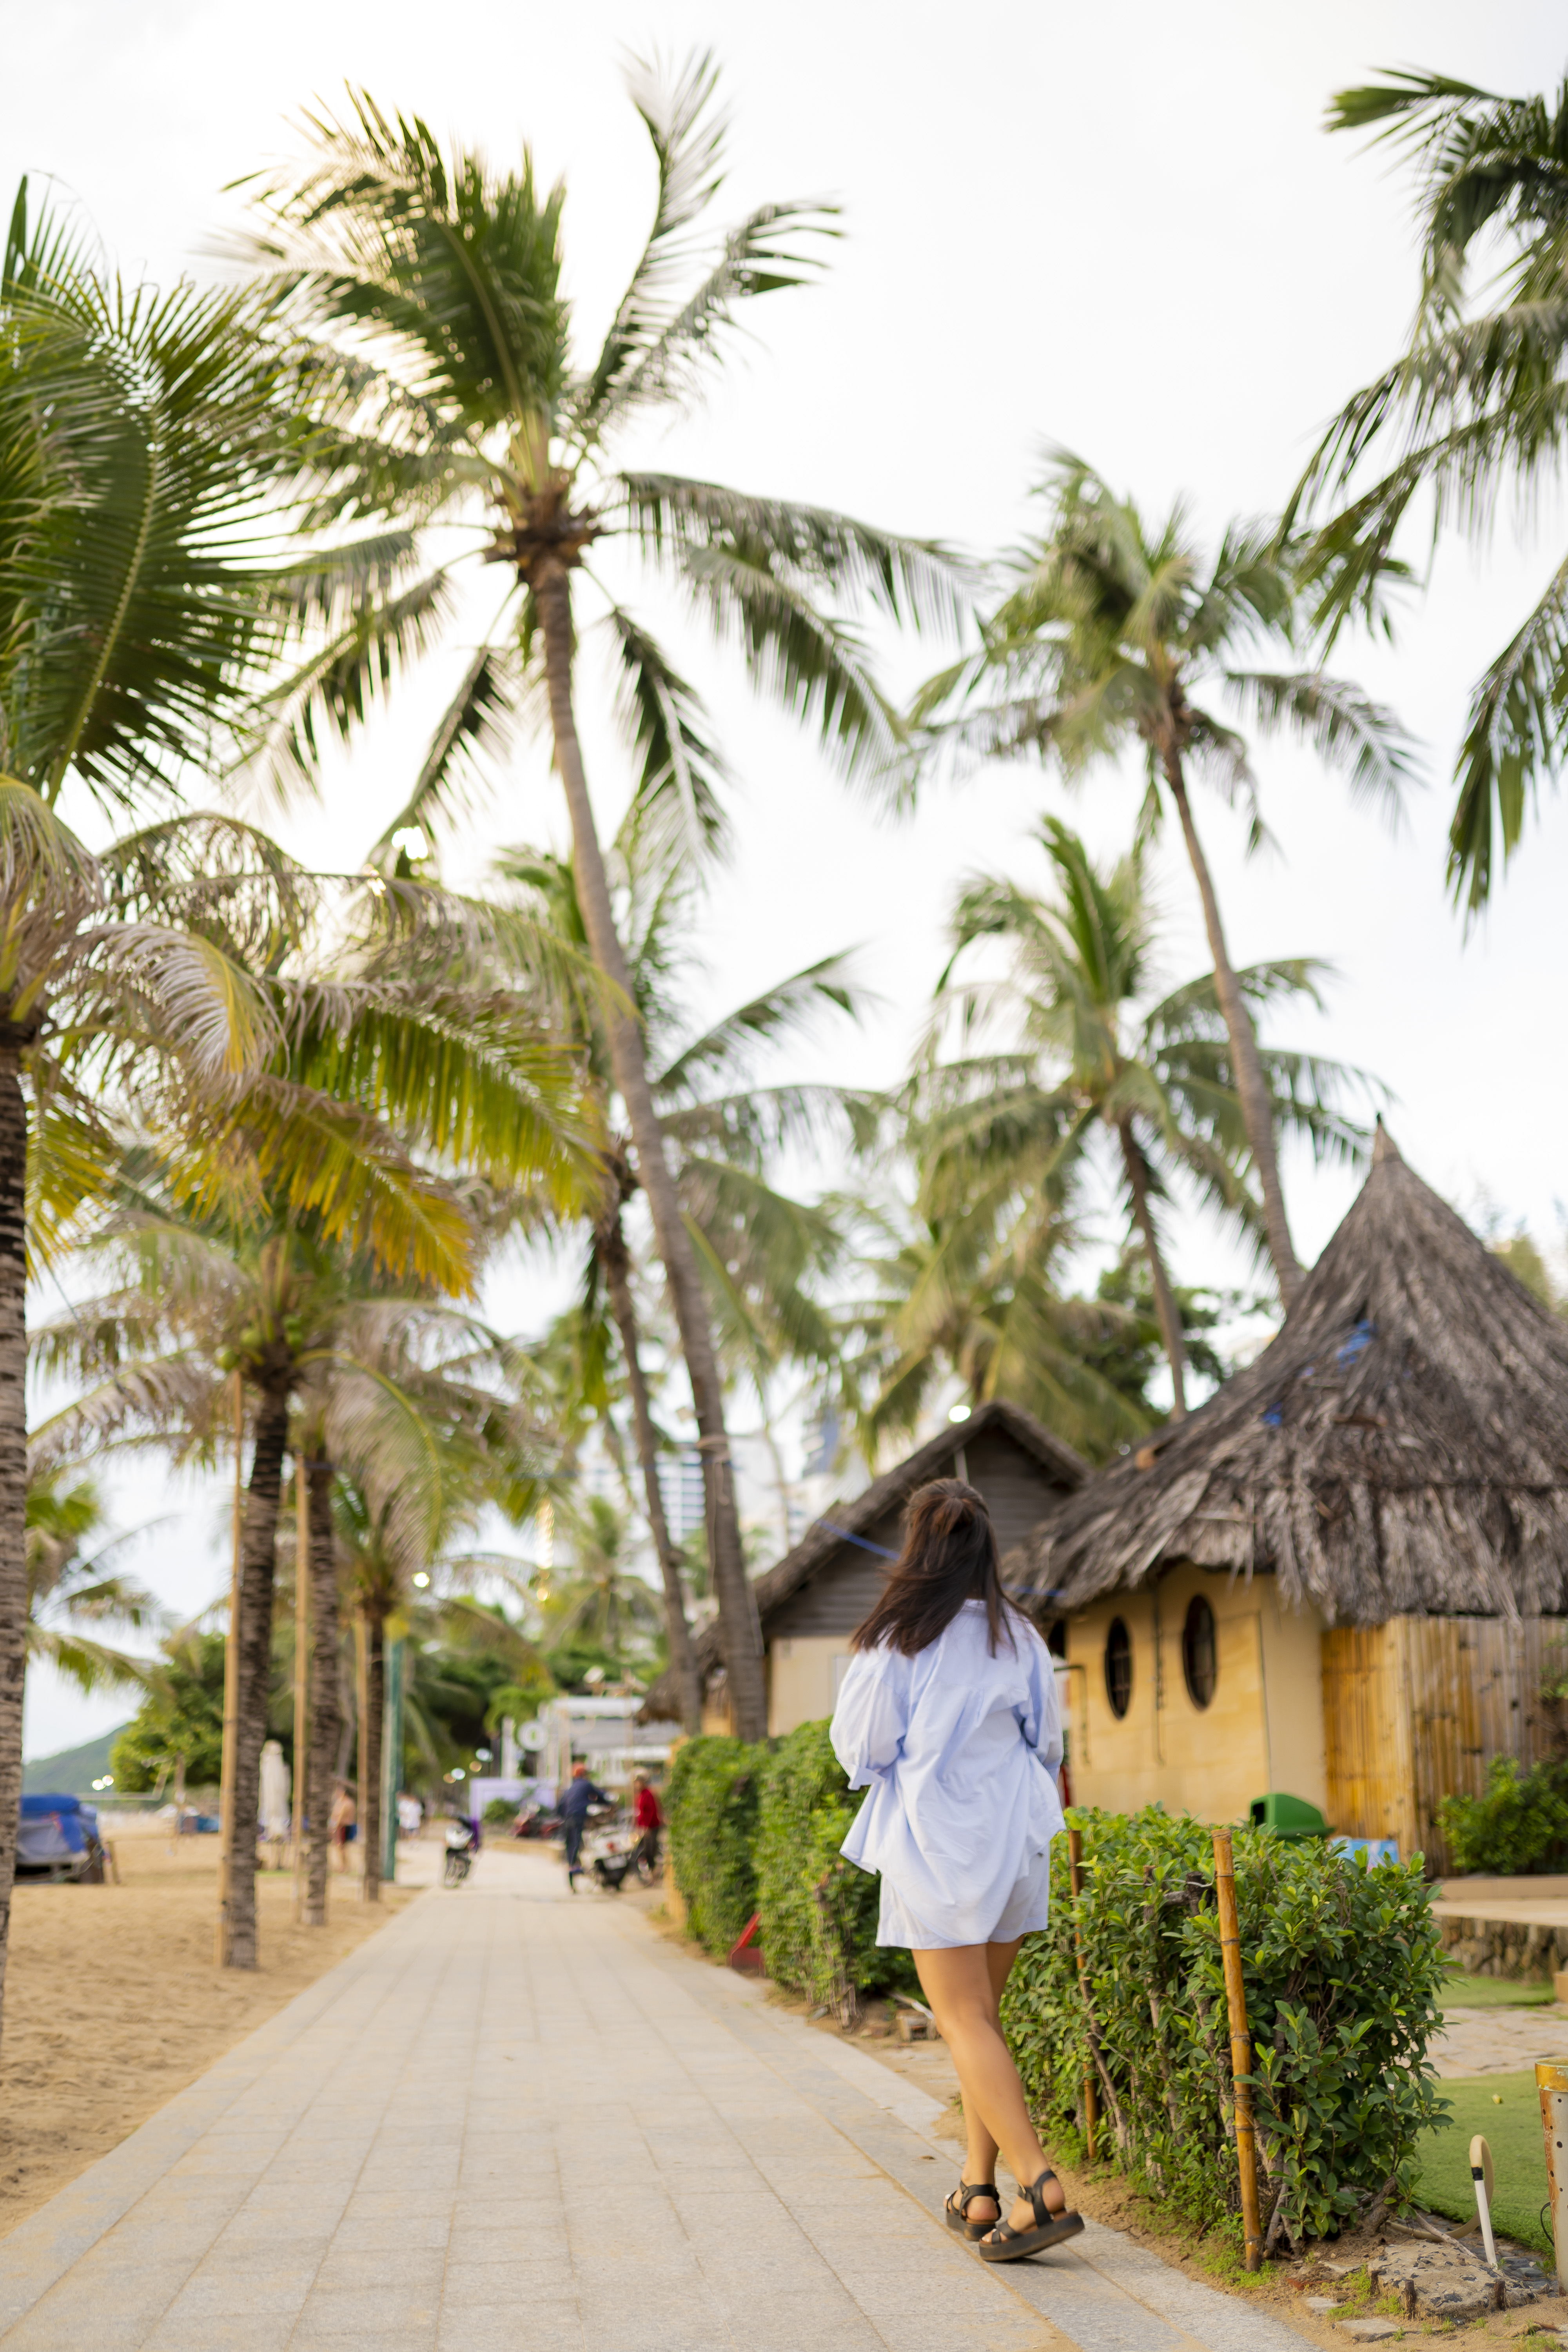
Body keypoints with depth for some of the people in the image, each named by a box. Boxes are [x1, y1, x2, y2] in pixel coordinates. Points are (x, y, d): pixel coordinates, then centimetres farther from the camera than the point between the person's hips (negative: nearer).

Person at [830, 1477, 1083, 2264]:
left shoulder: (896, 1639, -10)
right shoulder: (1020, 1636, 4)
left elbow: (860, 1746, -5)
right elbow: (1047, 1742, 11)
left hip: (934, 1841, -5)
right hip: (1015, 1836, 5)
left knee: (965, 2023, -4)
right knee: (983, 2015, 16)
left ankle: (1041, 2189, -16)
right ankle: (978, 2190, 19)